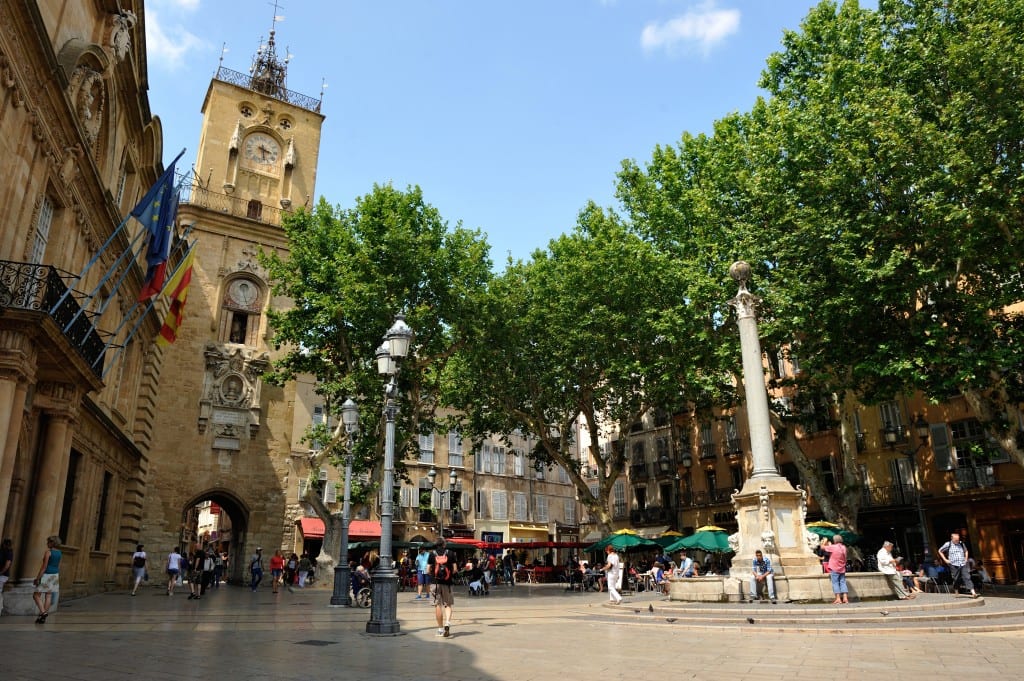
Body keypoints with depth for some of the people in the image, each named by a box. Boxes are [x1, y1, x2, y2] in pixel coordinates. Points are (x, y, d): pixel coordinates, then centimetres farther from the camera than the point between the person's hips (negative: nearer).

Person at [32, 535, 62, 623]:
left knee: (36, 595, 4)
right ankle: (43, 617, 9)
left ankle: (43, 612, -10)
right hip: (55, 575, 7)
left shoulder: (48, 552, -14)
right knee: (48, 596, 7)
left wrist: (37, 578, -15)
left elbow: (44, 566, -18)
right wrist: (58, 579, 17)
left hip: (46, 575, -7)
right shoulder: (59, 553, 8)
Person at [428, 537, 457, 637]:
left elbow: (428, 570, 1)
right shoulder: (450, 553, 1)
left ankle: (440, 629, 11)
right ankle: (447, 622, -15)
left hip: (436, 582, 0)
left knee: (438, 605, 7)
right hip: (447, 582, 0)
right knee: (448, 604, 9)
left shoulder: (432, 554, 1)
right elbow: (454, 569, -1)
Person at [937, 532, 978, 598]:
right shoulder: (948, 544, -3)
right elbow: (940, 551, 7)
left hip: (963, 564, 2)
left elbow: (966, 551, 28)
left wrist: (966, 559, 14)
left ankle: (973, 593, -17)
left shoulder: (961, 544, 8)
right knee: (956, 580, 4)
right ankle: (955, 592, 22)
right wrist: (945, 560, 1)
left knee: (967, 578, -10)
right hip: (954, 565, -2)